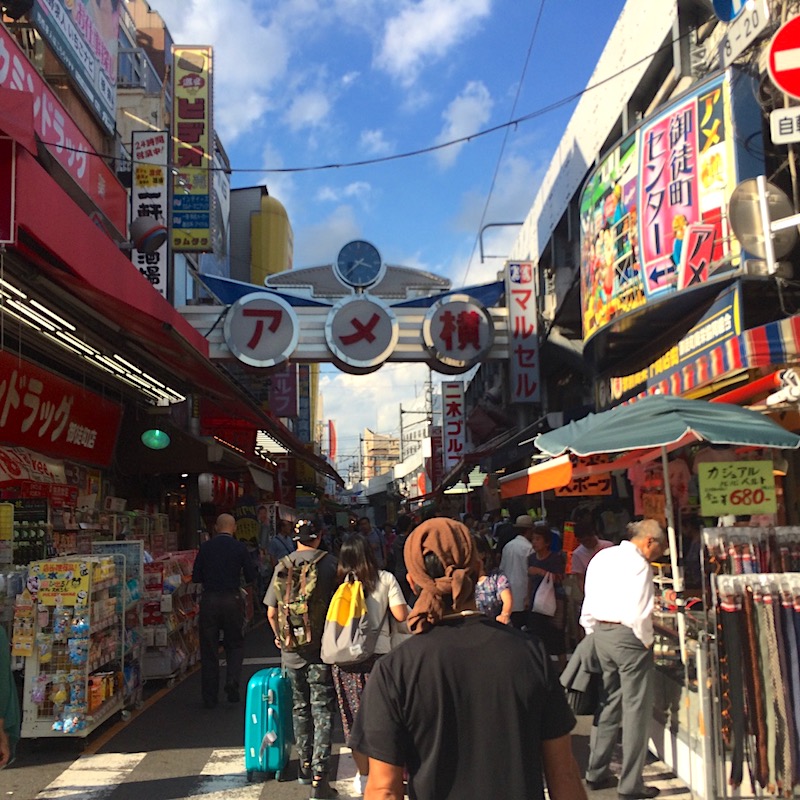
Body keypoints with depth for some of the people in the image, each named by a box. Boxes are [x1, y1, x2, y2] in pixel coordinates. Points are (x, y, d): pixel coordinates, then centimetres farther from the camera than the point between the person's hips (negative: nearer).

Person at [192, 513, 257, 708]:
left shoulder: (205, 547, 0)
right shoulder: (240, 548, -4)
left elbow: (196, 577, 2)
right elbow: (251, 577, -1)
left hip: (209, 600, 1)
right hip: (232, 600, -1)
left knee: (208, 649, 9)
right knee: (235, 645, 15)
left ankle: (209, 697, 14)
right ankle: (232, 682, -7)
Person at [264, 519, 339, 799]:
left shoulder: (283, 565, -3)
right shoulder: (330, 563, -10)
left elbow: (271, 612, -1)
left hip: (292, 650, 3)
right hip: (322, 648, -3)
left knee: (300, 708, 19)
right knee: (322, 711, 2)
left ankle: (305, 766, 32)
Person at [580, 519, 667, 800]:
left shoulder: (601, 557, 12)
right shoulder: (638, 564, -13)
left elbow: (588, 607, 14)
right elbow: (638, 613, -20)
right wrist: (646, 642, -5)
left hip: (600, 633, 8)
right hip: (627, 635, -8)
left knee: (608, 703, 18)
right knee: (636, 709, 1)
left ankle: (597, 773, 26)